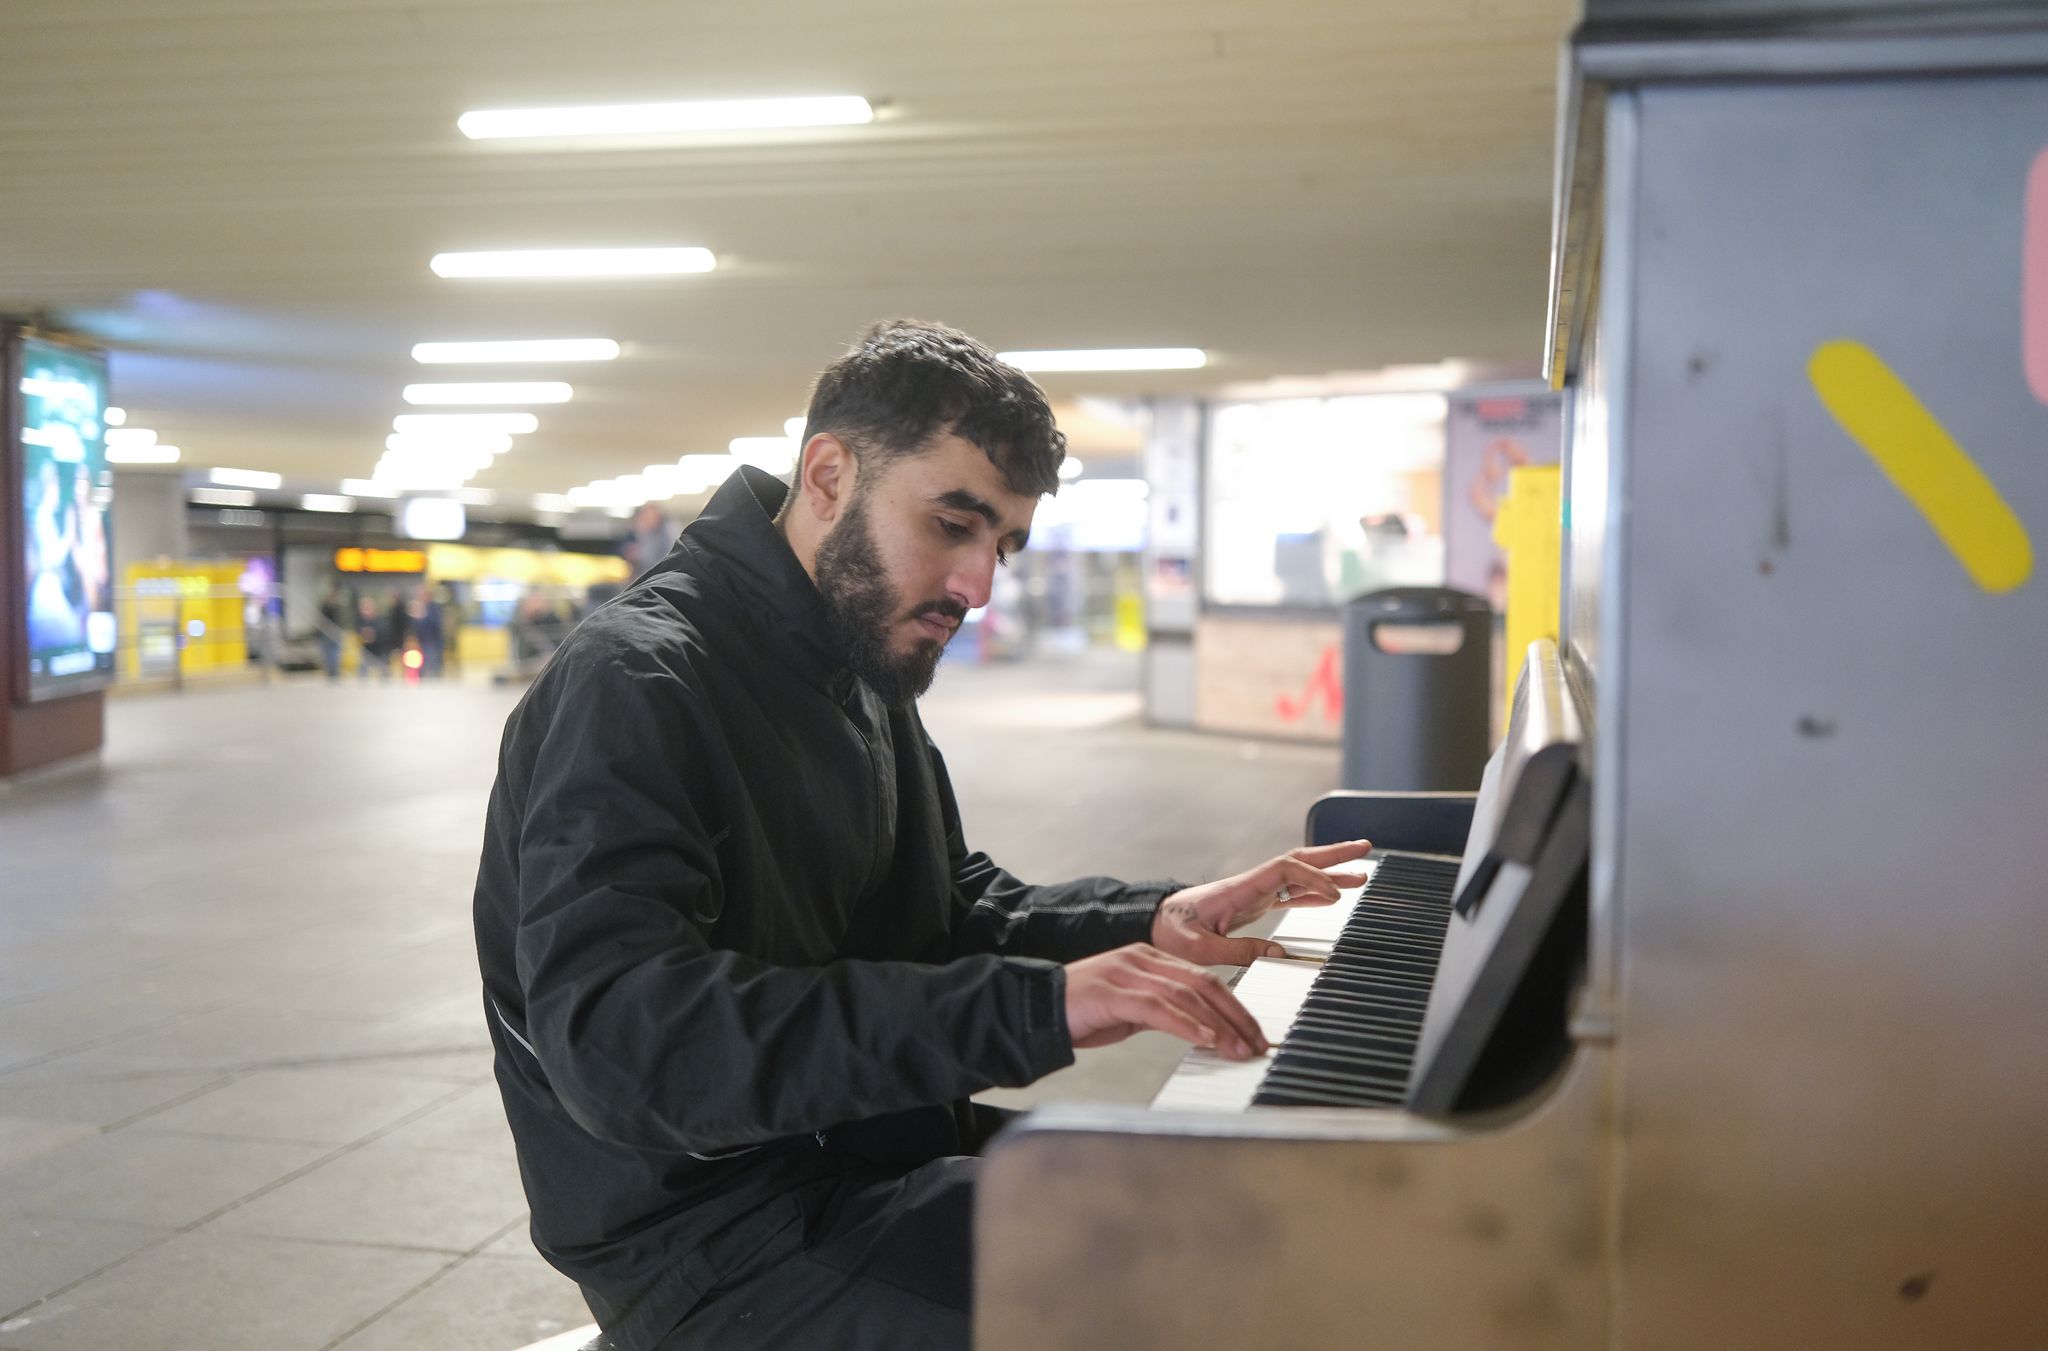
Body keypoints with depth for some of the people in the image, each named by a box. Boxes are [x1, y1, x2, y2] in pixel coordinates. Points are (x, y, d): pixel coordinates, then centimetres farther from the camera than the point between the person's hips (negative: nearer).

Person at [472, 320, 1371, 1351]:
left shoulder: (864, 679, 12)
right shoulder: (635, 683, -20)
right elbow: (621, 1041, -33)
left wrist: (1148, 924, -1)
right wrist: (1030, 1007, -38)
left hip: (875, 1153, 9)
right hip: (724, 1237, -9)